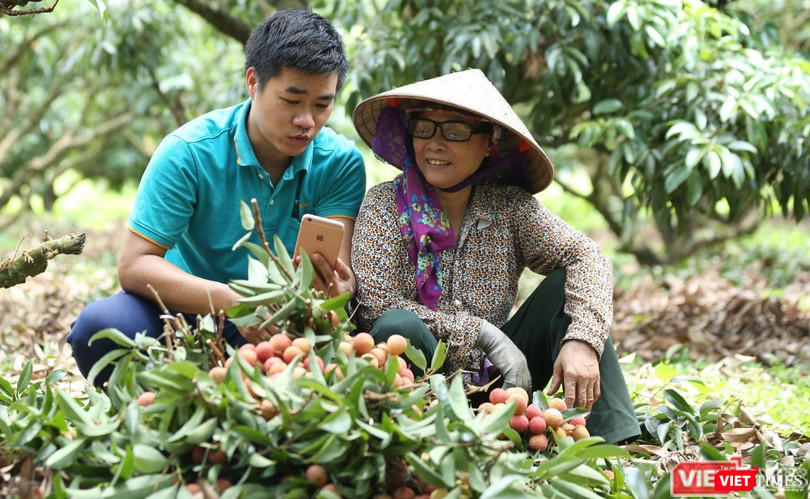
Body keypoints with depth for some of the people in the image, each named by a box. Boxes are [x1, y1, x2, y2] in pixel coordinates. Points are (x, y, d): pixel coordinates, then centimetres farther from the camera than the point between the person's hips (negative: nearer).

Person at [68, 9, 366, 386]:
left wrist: (336, 289, -43)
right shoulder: (188, 152, -14)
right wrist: (230, 299, -37)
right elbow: (133, 265, -20)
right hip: (188, 309, -1)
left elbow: (338, 269, -16)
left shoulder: (341, 163, -8)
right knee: (99, 327, -32)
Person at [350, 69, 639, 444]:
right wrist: (484, 335, -19)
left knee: (567, 285, -11)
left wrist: (582, 341, -28)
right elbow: (376, 304, -16)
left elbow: (586, 257, -8)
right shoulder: (385, 204, -5)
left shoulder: (509, 207, 1)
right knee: (397, 327, -32)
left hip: (496, 378, 3)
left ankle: (614, 443, -19)